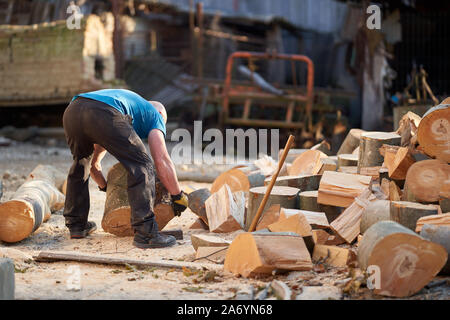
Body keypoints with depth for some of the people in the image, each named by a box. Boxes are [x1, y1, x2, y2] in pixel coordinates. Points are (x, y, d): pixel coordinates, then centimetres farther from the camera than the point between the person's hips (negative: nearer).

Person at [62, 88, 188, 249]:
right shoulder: (155, 114, 29)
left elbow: (94, 162, 49)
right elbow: (161, 160, 13)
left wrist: (106, 187, 61)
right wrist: (178, 196, 22)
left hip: (72, 110, 7)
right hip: (104, 115, -7)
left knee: (81, 164, 31)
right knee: (141, 166, 4)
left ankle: (76, 225, 34)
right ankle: (145, 233, -5)